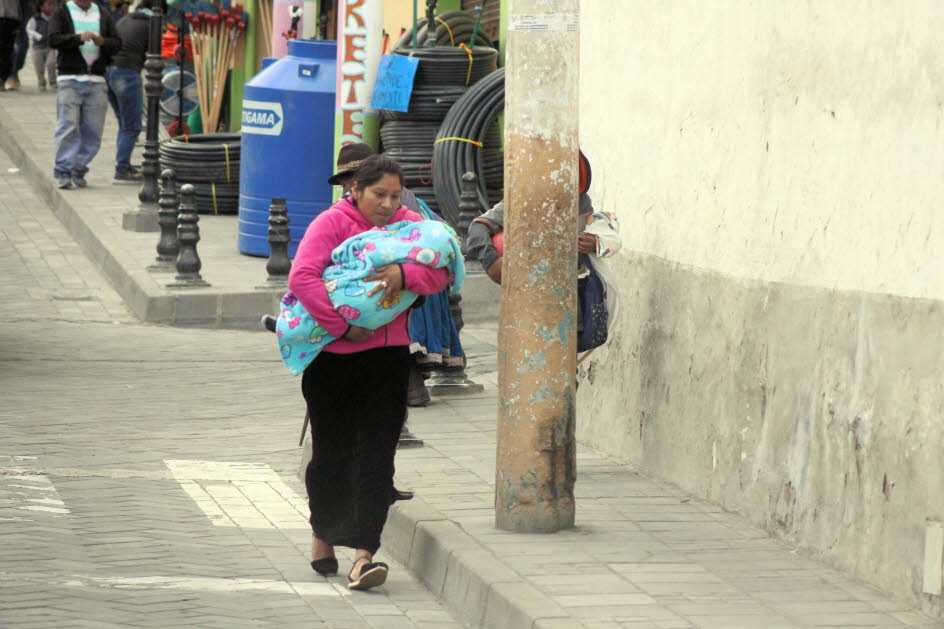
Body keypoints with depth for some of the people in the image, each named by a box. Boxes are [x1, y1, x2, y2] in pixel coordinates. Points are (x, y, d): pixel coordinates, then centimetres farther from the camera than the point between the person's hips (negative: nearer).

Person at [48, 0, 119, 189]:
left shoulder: (104, 16, 17)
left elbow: (117, 44, 8)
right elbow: (54, 39, -9)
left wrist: (103, 42, -14)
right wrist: (79, 38, -25)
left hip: (97, 81, 3)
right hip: (70, 79, -3)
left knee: (92, 130, 1)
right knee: (68, 127, -11)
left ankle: (78, 170, 9)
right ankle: (63, 171, -11)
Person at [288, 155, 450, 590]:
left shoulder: (408, 224, 5)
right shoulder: (332, 223, -7)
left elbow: (441, 272, -6)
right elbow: (302, 277, -19)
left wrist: (405, 275, -26)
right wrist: (342, 326, -22)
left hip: (387, 357, 2)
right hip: (332, 358, -2)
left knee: (376, 456, -7)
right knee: (333, 452, 8)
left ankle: (363, 556, -12)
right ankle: (323, 536, 32)